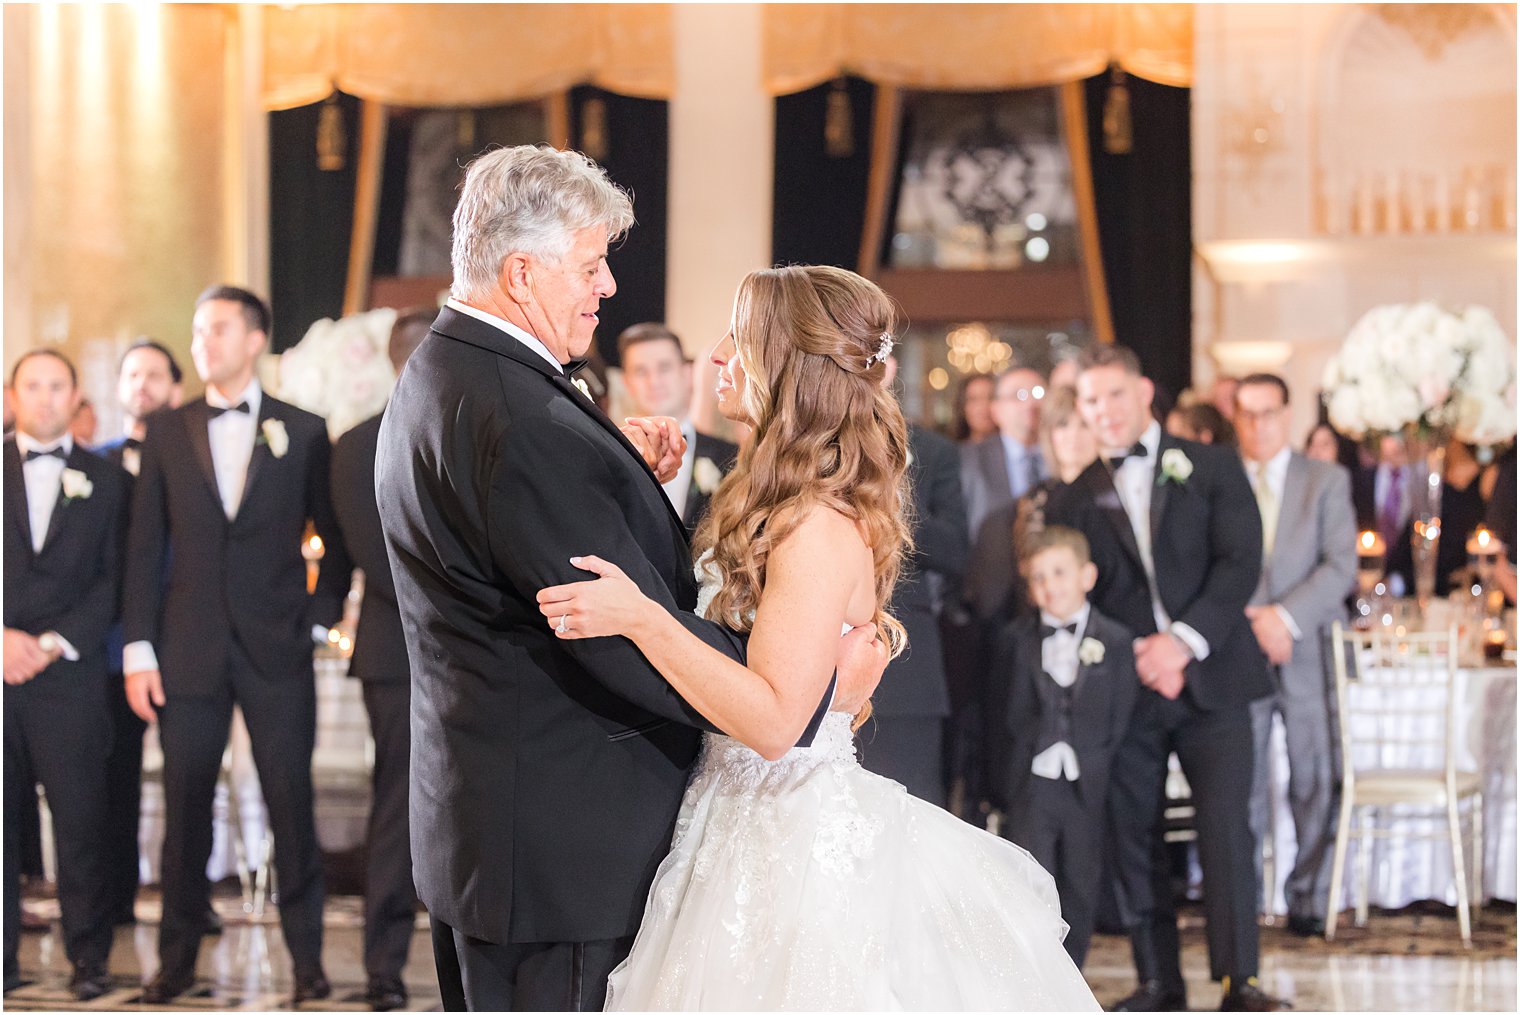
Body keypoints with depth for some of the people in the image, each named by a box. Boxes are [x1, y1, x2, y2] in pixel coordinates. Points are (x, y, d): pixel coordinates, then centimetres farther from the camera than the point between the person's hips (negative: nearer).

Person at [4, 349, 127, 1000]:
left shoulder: (104, 481, 11)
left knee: (79, 819, -3)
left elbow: (112, 580, 4)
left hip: (68, 674, -1)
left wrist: (54, 643, -7)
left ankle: (89, 958, 4)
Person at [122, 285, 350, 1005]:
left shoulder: (302, 431, 4)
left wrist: (321, 620, 0)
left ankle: (307, 958, 8)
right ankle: (177, 957, 15)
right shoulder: (167, 432, 8)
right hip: (189, 650, 2)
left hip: (276, 649, -1)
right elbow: (144, 547, 6)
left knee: (291, 803, -1)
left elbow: (335, 534, 9)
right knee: (185, 806, 5)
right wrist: (139, 651, 0)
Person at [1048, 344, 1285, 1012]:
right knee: (1131, 834, 0)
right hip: (1125, 688, 2)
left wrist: (1184, 641, -13)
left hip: (1209, 678, -2)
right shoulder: (1075, 500, 12)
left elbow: (1240, 563, -3)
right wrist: (1137, 657, -8)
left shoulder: (1212, 468, 6)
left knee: (1225, 828, -10)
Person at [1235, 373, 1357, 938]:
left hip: (1307, 653, 0)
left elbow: (1341, 566, -2)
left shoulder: (1328, 481, 6)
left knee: (1315, 781, 0)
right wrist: (1253, 623, -10)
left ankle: (1308, 900, 10)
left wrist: (1286, 616, -14)